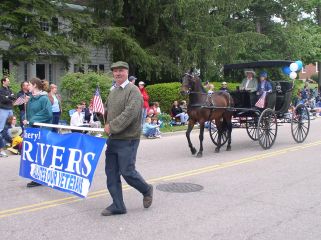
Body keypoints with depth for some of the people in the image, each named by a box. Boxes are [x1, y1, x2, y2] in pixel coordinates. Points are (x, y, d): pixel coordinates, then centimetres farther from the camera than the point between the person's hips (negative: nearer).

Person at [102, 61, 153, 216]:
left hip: (127, 139, -8)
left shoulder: (133, 90, -10)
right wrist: (107, 125, 5)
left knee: (127, 171, -4)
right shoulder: (113, 92, 15)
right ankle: (117, 206, 18)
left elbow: (130, 113, -21)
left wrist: (112, 126, -18)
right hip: (112, 139, 8)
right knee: (111, 173, 8)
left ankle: (147, 190, 24)